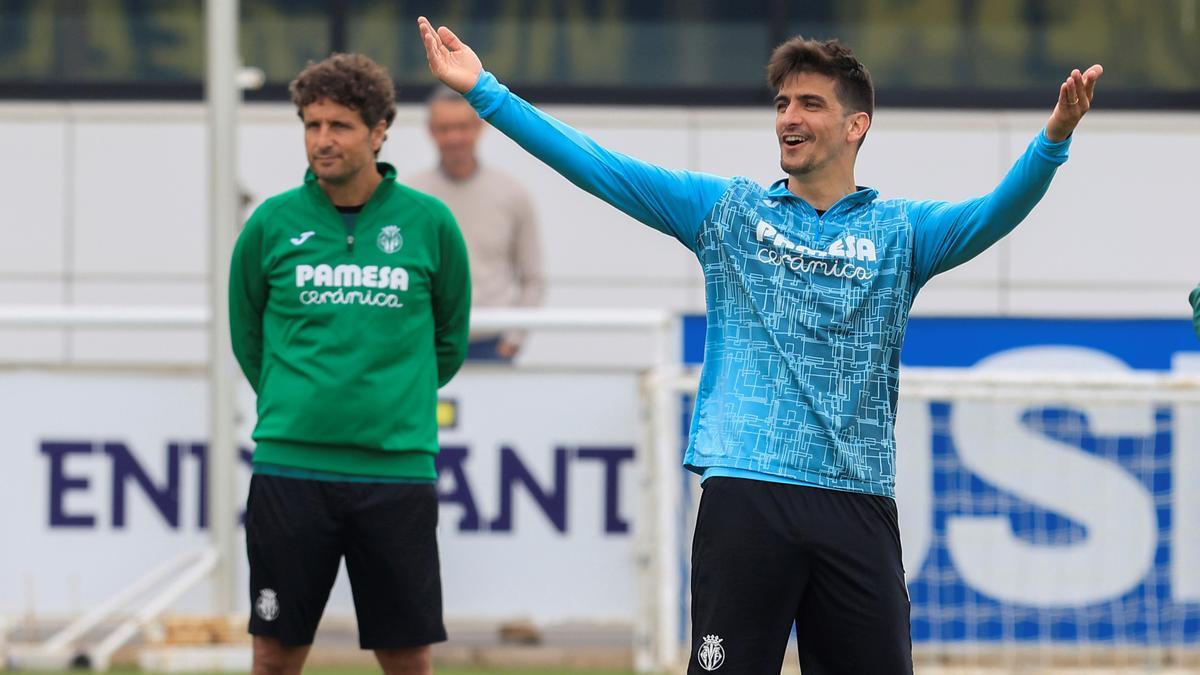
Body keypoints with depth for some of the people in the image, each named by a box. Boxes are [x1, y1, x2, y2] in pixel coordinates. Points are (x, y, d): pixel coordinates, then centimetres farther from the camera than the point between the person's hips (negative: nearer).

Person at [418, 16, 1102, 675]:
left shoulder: (900, 231, 7)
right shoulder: (727, 212, 10)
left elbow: (998, 212, -10)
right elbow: (598, 167, 5)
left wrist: (1054, 139, -30)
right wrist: (485, 91, -2)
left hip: (858, 501, 0)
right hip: (745, 500, 0)